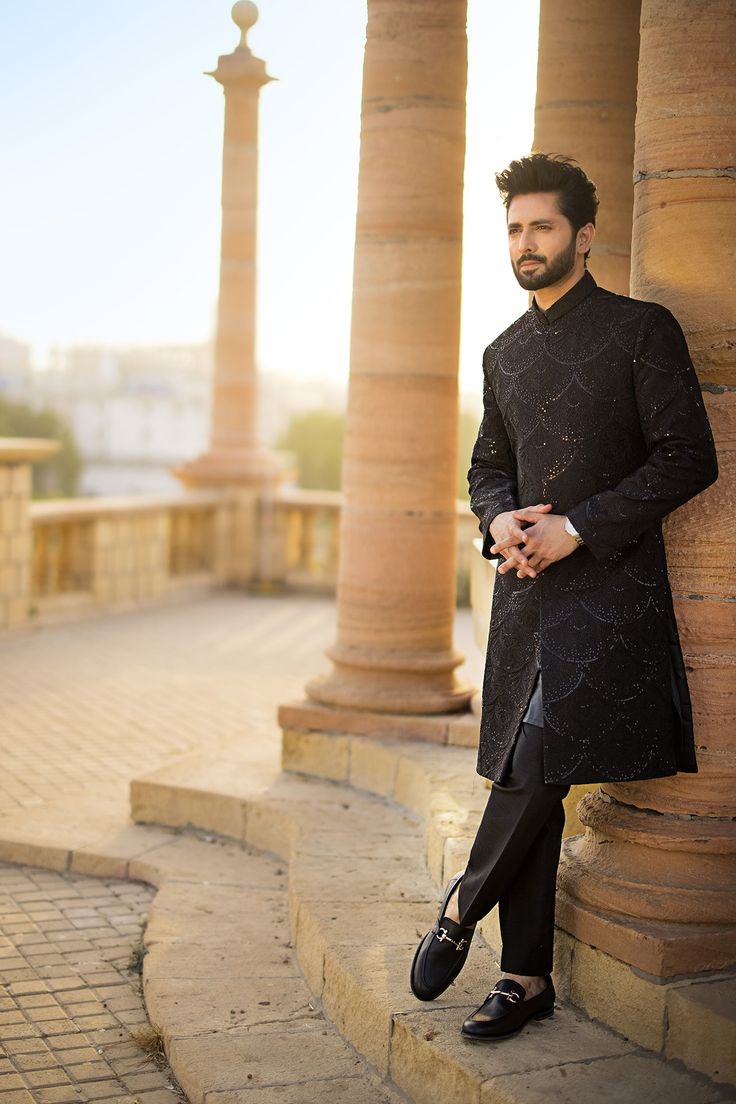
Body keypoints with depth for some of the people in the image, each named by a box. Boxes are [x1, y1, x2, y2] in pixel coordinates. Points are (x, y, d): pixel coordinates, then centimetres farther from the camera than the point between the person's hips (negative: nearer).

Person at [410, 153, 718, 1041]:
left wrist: (576, 528, -13)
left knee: (544, 757, -16)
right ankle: (526, 975, 14)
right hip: (527, 593, 6)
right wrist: (500, 521, 1)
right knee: (527, 775, 6)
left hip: (610, 590, -5)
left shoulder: (641, 330, -2)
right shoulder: (504, 353, 17)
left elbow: (688, 459, -8)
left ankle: (463, 905, 8)